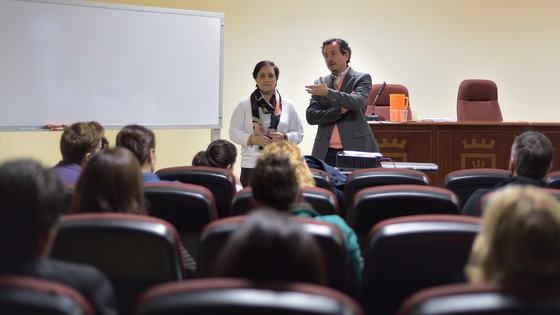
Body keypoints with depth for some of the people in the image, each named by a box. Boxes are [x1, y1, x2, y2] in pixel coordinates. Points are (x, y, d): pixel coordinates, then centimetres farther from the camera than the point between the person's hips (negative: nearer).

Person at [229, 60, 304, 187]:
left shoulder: (289, 106, 11)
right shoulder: (244, 105, 7)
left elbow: (299, 133, 11)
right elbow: (234, 132, 5)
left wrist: (284, 137, -8)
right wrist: (253, 139, -11)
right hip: (251, 166, -1)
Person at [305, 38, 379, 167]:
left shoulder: (362, 79, 4)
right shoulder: (320, 84, 13)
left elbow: (358, 102, -15)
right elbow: (310, 116, 3)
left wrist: (328, 92, -23)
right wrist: (341, 110, -10)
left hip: (355, 149, -3)